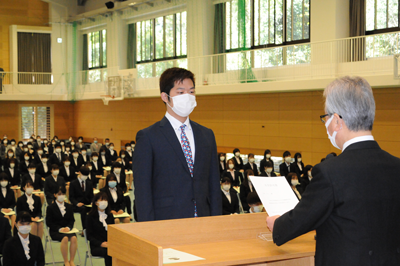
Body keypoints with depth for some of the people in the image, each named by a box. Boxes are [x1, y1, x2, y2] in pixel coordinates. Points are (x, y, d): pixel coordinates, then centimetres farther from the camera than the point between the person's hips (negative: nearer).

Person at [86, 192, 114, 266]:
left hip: (110, 244, 4)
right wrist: (101, 243, -16)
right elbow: (89, 236, 0)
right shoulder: (91, 216, 5)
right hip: (96, 247, -4)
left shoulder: (110, 216, 18)